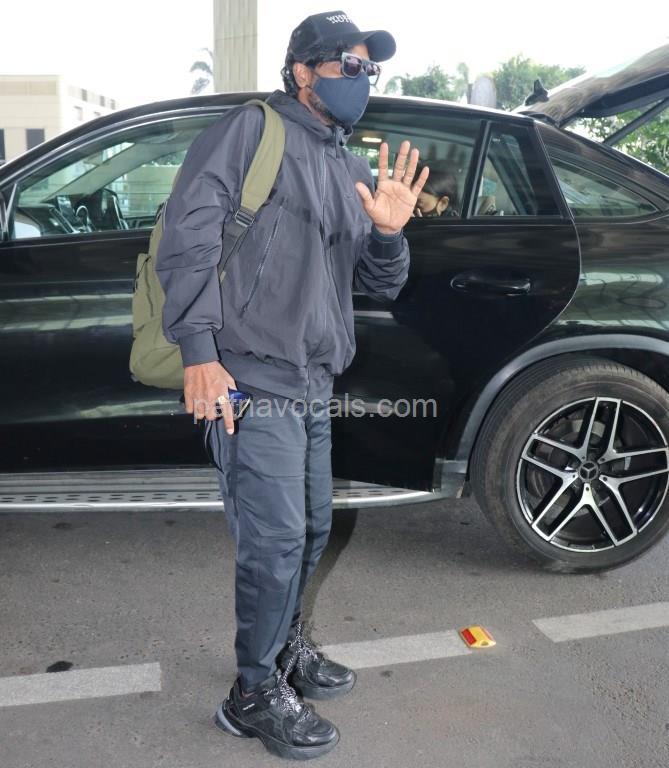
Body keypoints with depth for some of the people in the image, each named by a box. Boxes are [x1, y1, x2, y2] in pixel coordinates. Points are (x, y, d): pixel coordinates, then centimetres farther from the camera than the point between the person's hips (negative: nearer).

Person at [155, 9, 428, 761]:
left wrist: (389, 233, -4)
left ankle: (287, 645, 41)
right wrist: (198, 351, -21)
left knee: (311, 529, 18)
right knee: (276, 540, -5)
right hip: (251, 380, -8)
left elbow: (380, 285, 18)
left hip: (313, 387, 8)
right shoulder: (252, 129, -4)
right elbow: (187, 232, -15)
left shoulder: (353, 170, 19)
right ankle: (256, 694, 16)